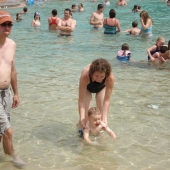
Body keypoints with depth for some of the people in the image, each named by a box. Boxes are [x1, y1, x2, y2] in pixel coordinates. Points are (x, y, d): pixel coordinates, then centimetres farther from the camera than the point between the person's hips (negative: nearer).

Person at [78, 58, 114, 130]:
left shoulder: (110, 78, -43)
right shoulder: (85, 76, -46)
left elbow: (107, 100, -37)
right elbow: (81, 100, -43)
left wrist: (104, 119, -44)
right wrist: (81, 119, -50)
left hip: (102, 87, 1)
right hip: (87, 87, -1)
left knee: (101, 110, -8)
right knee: (84, 110, -12)